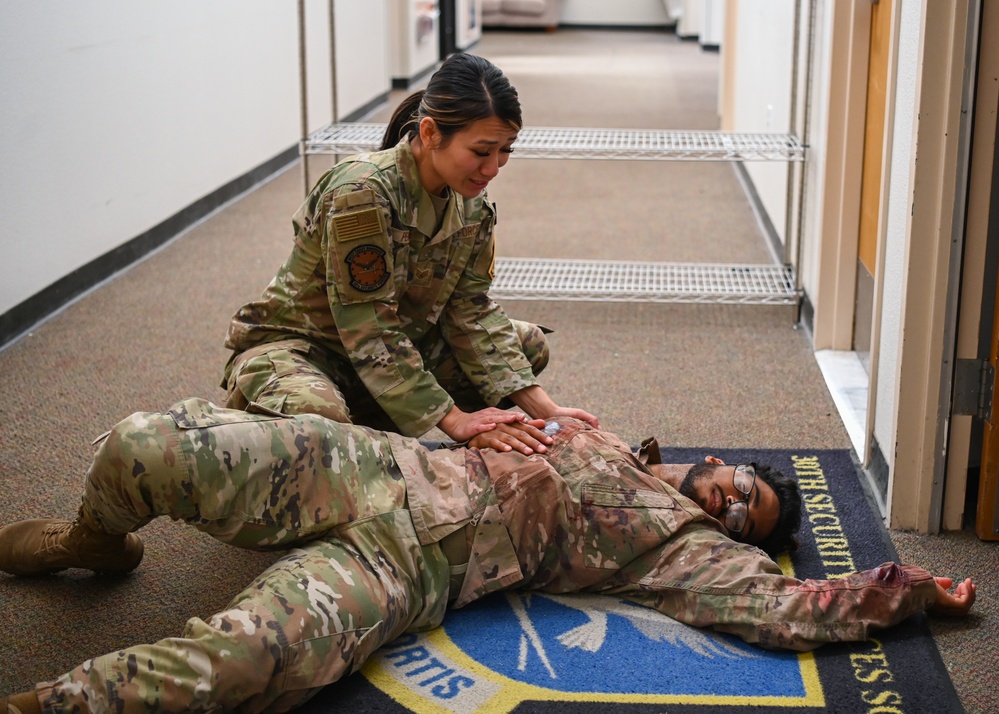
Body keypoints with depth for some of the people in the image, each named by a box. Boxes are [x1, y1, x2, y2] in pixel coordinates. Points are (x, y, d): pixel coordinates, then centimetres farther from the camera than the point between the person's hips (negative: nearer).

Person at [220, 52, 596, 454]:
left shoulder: (472, 206, -5)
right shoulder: (362, 193, -29)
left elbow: (471, 311, -5)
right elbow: (369, 332, -29)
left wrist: (542, 407, -16)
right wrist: (454, 420, -32)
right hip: (297, 346, -8)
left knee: (529, 345, 1)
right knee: (317, 416, -42)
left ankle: (372, 423, -1)